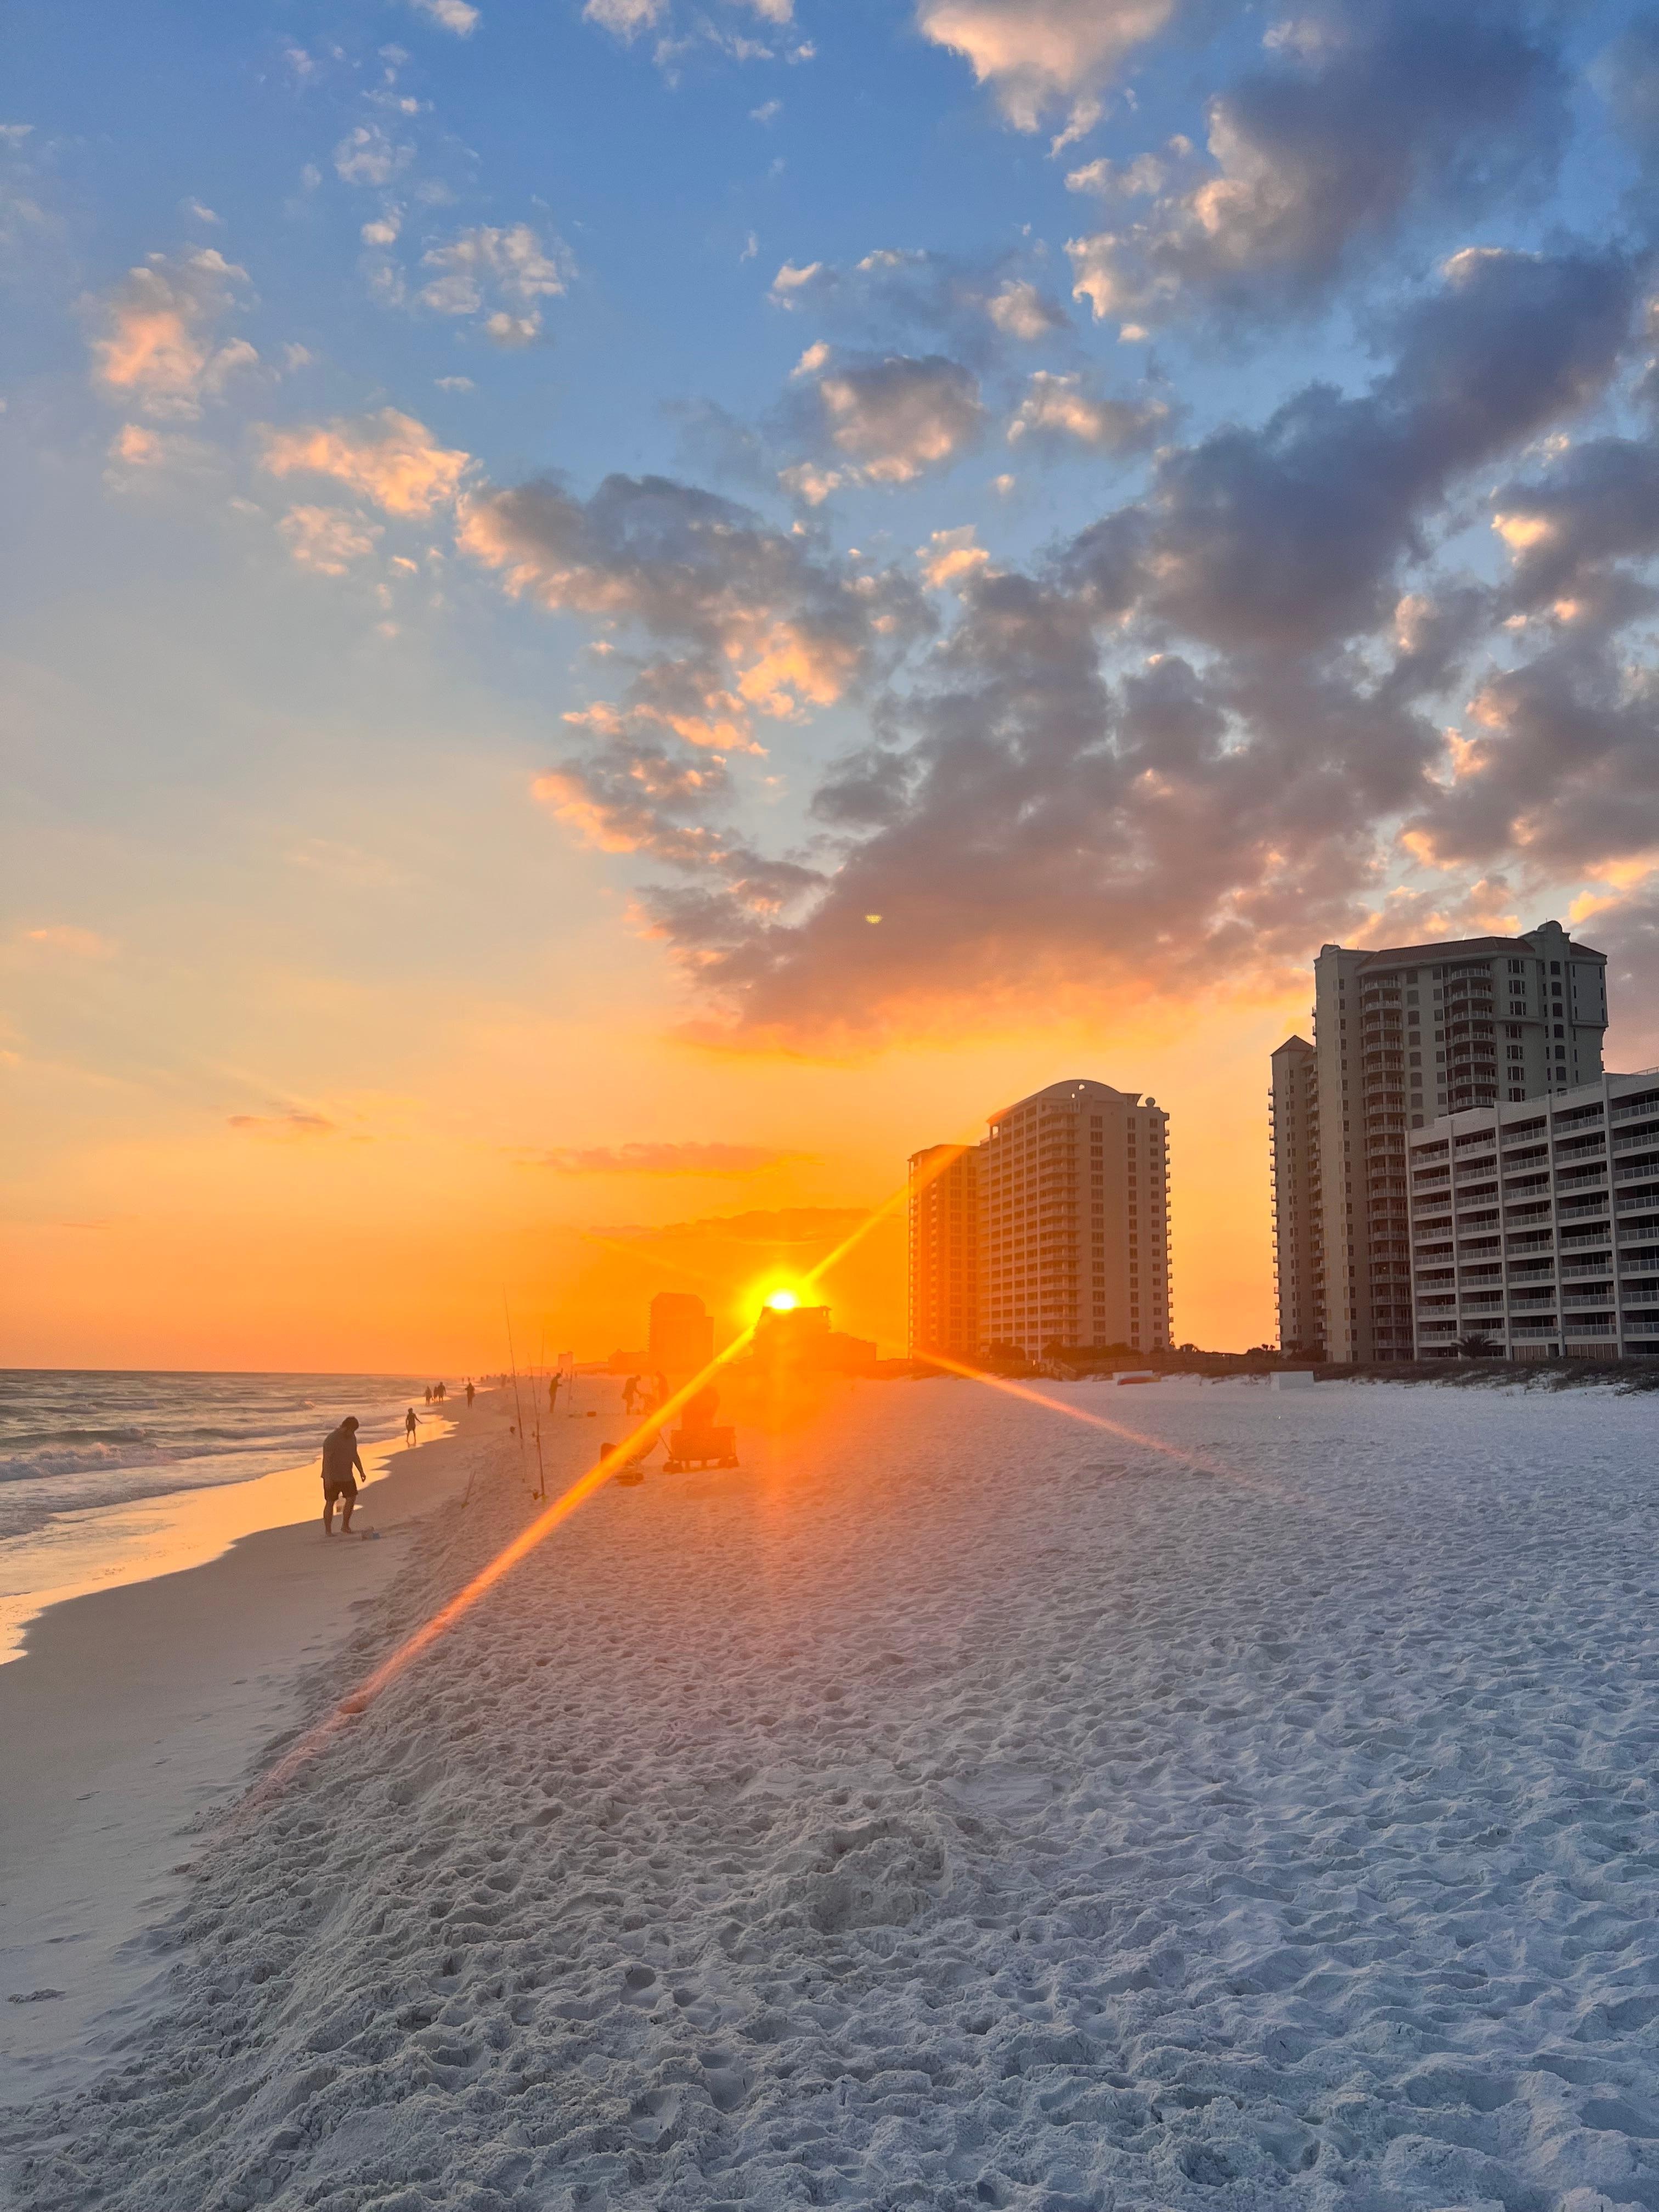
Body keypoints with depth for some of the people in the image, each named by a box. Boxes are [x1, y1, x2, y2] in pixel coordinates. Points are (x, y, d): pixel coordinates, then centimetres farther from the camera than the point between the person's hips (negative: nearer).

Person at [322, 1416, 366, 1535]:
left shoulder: (352, 1437, 6)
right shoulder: (332, 1439, -18)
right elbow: (326, 1459, -20)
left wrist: (361, 1472, 13)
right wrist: (328, 1478, -24)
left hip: (347, 1476, 7)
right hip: (332, 1477, -7)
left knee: (351, 1498, 1)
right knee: (330, 1502, 0)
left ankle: (345, 1526, 13)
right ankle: (328, 1531, 6)